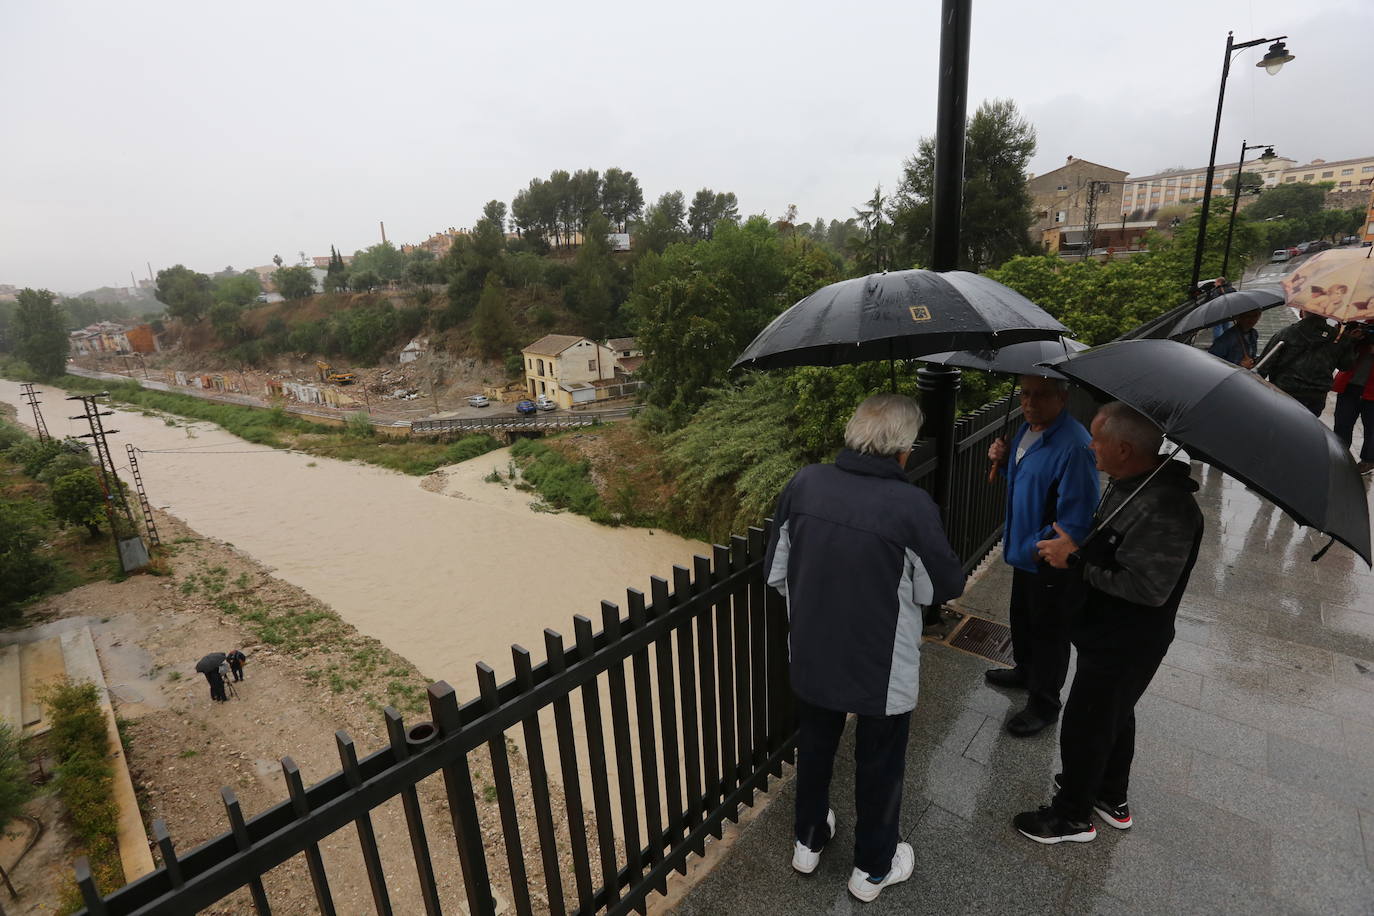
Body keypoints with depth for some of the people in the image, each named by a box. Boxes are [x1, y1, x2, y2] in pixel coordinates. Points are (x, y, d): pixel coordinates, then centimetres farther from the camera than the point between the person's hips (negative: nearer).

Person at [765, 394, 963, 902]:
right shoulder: (911, 505, -25)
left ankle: (808, 841, 48)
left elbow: (776, 572, -4)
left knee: (814, 747, 26)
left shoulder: (803, 483, -14)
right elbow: (947, 586, -10)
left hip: (812, 655, 4)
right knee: (879, 766, 21)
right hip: (882, 667, -3)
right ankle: (873, 867, 44)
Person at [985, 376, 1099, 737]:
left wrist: (1038, 548, -24)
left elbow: (1077, 517, -30)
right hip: (1023, 549, 9)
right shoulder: (1026, 429, 0)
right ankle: (1025, 670, 52)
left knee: (1048, 632, 11)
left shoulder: (1074, 445, -30)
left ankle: (1044, 704, 30)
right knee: (1022, 617, 28)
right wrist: (1004, 459, -2)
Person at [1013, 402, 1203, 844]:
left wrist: (1076, 560, -27)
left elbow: (1148, 587, -34)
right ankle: (1112, 799, 49)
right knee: (1114, 715, 27)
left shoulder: (1165, 508, -32)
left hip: (1125, 644, -10)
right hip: (1111, 631, 10)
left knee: (1084, 728, 8)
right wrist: (1075, 550, -1)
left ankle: (1072, 817, 31)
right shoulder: (1129, 483, -1)